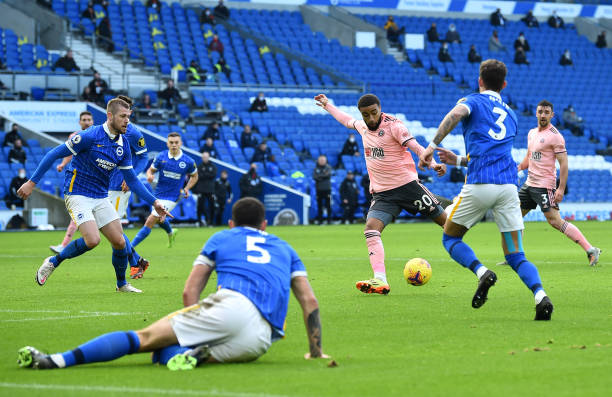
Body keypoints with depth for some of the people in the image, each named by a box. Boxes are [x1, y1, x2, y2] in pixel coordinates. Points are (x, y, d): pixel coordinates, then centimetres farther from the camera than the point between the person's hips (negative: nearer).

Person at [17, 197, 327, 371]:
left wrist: (194, 330, 31)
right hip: (261, 340, 2)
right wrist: (316, 351, 29)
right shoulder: (284, 249, 34)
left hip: (231, 304, -2)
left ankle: (58, 360, -20)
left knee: (146, 338, -2)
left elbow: (190, 291, 20)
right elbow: (310, 301, 24)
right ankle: (199, 355, -28)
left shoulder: (221, 238, 27)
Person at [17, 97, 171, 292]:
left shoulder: (123, 145, 3)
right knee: (92, 240, -23)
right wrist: (32, 182, -14)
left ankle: (122, 283, 22)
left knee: (119, 241, -1)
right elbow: (54, 154, -14)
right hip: (77, 194, -6)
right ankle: (53, 262, 0)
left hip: (101, 198, 6)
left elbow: (132, 180, 12)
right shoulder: (90, 136, -18)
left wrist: (154, 202, 4)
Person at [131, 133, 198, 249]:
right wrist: (149, 176, -19)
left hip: (171, 198, -4)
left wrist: (186, 189, -6)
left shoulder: (188, 162, -9)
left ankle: (130, 247, -11)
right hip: (158, 195, 4)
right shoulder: (161, 157, -5)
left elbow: (194, 176, 9)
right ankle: (171, 233, 62)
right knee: (159, 220, 28)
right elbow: (151, 170, 5)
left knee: (150, 222, -13)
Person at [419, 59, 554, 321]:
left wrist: (432, 147, -15)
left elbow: (456, 114, -15)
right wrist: (458, 160, 41)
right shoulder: (510, 115, 27)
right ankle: (540, 296, -22)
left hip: (479, 186, -4)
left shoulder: (473, 101, 10)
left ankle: (482, 272, -12)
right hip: (509, 186, 4)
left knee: (450, 238, 16)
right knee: (515, 256, 6)